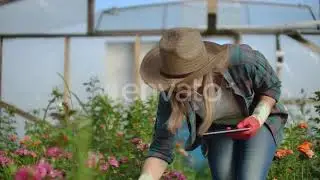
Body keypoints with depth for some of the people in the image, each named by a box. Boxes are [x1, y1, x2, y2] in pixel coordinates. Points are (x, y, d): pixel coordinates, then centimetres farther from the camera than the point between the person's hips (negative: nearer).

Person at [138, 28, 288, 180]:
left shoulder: (241, 59, -36)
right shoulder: (171, 92, -29)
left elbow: (272, 86, -13)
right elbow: (161, 147, -23)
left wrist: (258, 118, -31)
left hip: (258, 123, -2)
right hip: (218, 128, 2)